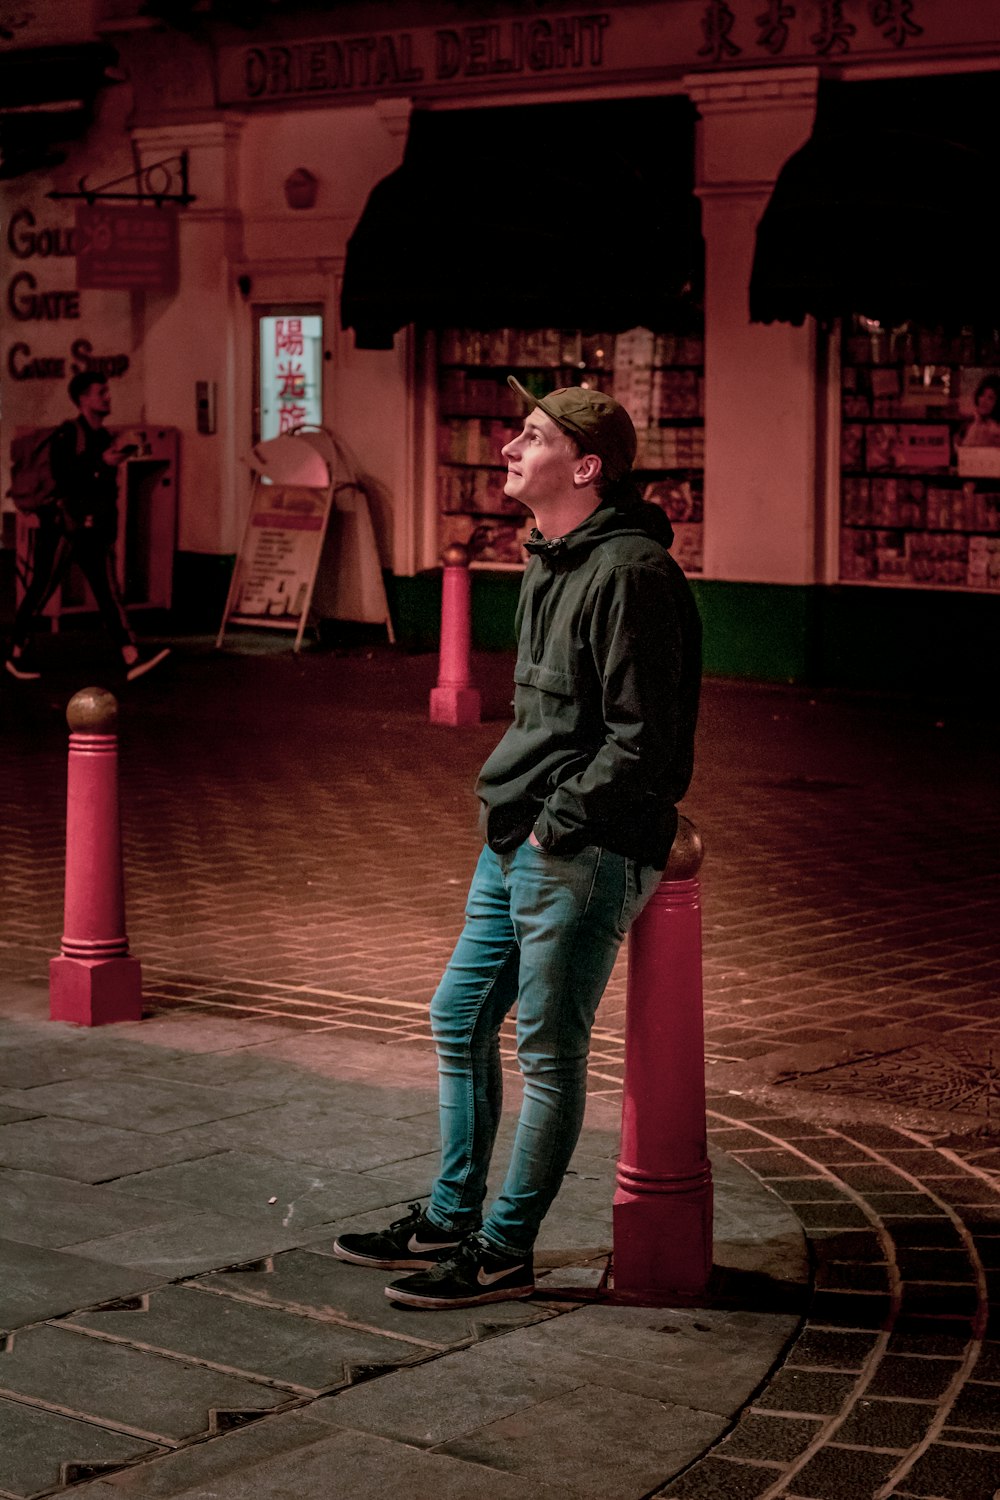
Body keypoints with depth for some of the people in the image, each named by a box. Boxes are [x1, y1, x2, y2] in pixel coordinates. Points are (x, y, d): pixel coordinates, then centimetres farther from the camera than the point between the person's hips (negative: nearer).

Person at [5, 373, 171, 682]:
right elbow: (62, 477, -23)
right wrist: (102, 463, -23)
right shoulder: (67, 435, -10)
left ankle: (132, 658, -14)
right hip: (63, 527, -7)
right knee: (40, 592, 3)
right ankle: (17, 654, 17)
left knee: (109, 593, -4)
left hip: (96, 529, 7)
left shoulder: (104, 437, 13)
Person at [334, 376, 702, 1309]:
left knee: (548, 1051, 1)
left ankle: (503, 1252, 12)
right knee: (459, 1021, 16)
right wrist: (514, 807, 12)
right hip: (515, 840, 10)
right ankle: (450, 1219, 29)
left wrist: (558, 824, -16)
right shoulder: (549, 563, 13)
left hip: (582, 855, -10)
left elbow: (640, 741, -19)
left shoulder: (629, 574, -18)